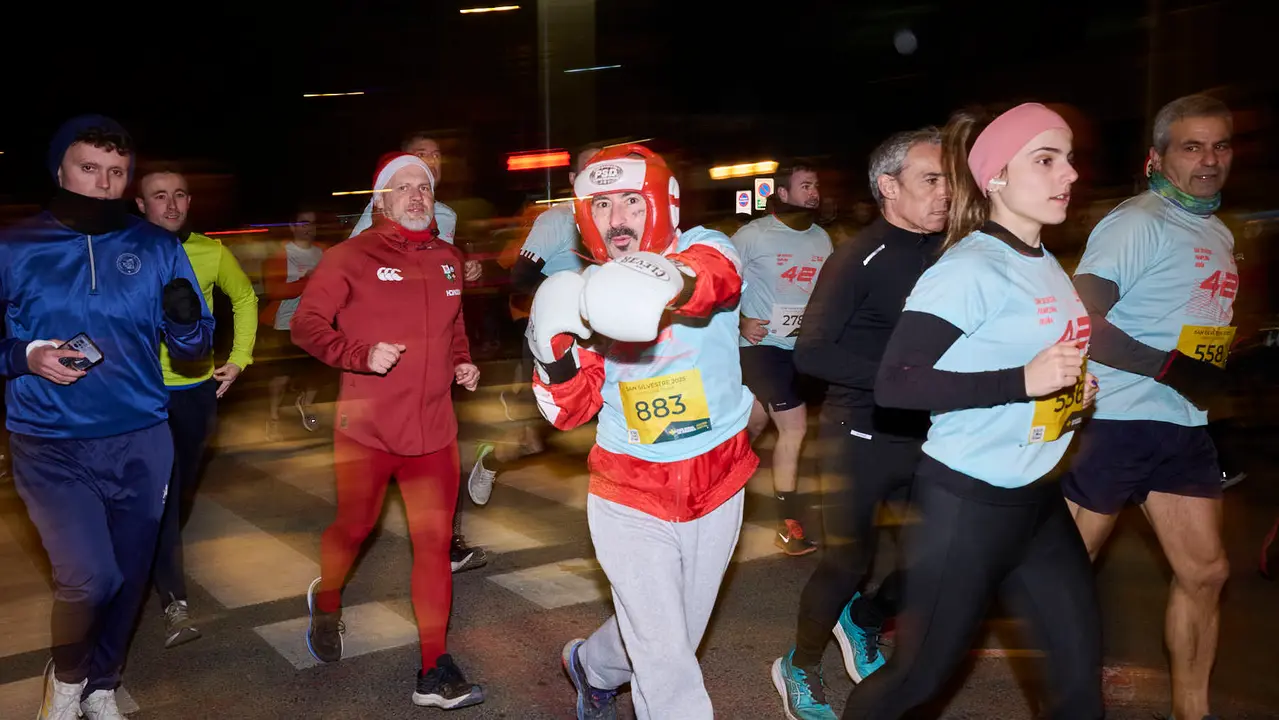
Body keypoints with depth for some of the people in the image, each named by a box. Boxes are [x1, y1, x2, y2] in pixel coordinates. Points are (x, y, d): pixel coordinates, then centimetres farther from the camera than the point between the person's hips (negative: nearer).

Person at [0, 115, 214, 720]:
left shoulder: (157, 248, 2)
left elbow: (191, 347, 2)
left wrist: (186, 320, -19)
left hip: (140, 444, 3)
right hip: (51, 448, -2)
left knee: (128, 578, 13)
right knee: (90, 577, -16)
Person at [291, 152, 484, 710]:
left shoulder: (448, 260, 11)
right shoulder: (352, 257, -5)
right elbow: (306, 325, -6)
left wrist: (462, 363, 7)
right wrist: (364, 356, -20)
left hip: (434, 428, 4)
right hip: (367, 427, -3)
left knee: (435, 542, 2)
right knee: (355, 527, 13)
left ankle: (434, 671, 10)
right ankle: (326, 602, 47)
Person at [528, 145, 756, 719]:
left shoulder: (704, 248, -10)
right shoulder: (588, 293, -2)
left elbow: (720, 276, -36)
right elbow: (570, 412, 0)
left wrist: (677, 280, -59)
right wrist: (555, 356, -20)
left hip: (717, 486, 1)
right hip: (632, 498, -1)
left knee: (670, 632, 21)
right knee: (668, 662, -3)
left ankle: (592, 667, 51)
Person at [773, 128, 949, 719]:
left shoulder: (942, 255, 5)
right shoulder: (859, 259, -15)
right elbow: (810, 353, -20)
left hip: (923, 432, 7)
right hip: (861, 437, -6)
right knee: (848, 559, 2)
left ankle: (863, 622, 35)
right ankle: (801, 669, 27)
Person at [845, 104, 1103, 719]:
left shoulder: (1047, 266, 10)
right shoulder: (967, 269, -18)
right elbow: (894, 385, -25)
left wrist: (1072, 391, 5)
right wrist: (1023, 381, -28)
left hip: (1038, 496, 8)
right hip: (965, 501, -8)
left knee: (1082, 669, 14)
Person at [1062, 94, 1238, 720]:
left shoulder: (1219, 234, 16)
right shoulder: (1137, 223, -12)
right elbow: (1078, 320, -22)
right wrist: (1172, 367, -21)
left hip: (1183, 425, 9)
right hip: (1116, 421, -9)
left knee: (1204, 570, 10)